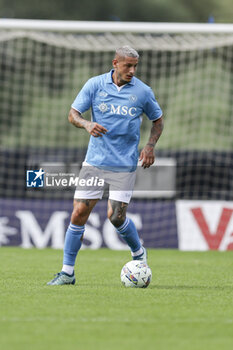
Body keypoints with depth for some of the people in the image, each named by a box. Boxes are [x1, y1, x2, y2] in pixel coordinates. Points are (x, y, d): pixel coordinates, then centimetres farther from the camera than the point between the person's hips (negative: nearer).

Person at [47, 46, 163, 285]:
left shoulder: (143, 92, 0)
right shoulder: (95, 85, 0)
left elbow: (158, 120, 14)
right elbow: (73, 113, 1)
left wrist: (150, 146, -2)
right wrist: (87, 124, -21)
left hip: (125, 165, -1)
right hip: (95, 161, 1)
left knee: (116, 216, -11)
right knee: (79, 212, -4)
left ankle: (138, 253, 19)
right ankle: (67, 272, 4)